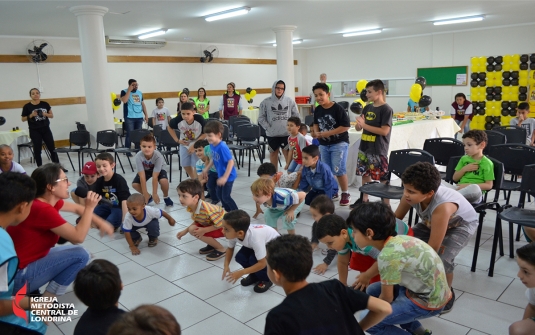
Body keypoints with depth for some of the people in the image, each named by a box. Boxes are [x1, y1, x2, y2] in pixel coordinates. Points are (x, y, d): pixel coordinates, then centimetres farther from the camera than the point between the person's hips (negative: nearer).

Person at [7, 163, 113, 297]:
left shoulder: (47, 201, 2)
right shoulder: (43, 209, -25)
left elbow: (76, 208, 17)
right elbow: (78, 237, -23)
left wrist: (100, 222, 9)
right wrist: (90, 207, -18)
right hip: (17, 276, -10)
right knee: (80, 255, -13)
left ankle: (33, 291, 11)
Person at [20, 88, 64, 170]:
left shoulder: (45, 104, 2)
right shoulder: (27, 106, -5)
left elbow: (52, 115, 8)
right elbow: (23, 119, 1)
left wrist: (45, 114, -12)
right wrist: (31, 115, -15)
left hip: (46, 129, 2)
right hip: (34, 131, -2)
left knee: (52, 148, 5)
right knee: (37, 150, 3)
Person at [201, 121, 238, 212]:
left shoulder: (222, 147, -30)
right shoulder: (212, 145, -6)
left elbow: (231, 162, -30)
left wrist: (225, 177, -30)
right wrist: (206, 169, 16)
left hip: (228, 176, -9)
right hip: (221, 175, 9)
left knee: (226, 196, 0)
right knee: (219, 194, 20)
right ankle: (228, 211, 39)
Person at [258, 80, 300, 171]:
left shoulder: (290, 101, 0)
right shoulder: (266, 102, -3)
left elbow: (296, 116, 5)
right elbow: (261, 118, -1)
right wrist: (268, 128, -10)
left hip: (287, 133, 0)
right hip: (272, 134, 0)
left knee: (288, 153, 5)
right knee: (273, 153, 13)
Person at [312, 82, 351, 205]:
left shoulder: (337, 108, -17)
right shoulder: (317, 110, 3)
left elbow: (346, 126, -18)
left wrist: (328, 133, -20)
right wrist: (317, 133, -3)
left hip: (339, 144, -6)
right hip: (324, 145, 7)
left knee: (338, 170, -7)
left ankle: (345, 194, 9)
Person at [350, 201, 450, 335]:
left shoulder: (389, 254, -27)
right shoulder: (396, 240, -4)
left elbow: (387, 298, -11)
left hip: (428, 302, -8)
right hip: (432, 291, 8)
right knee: (372, 290, 14)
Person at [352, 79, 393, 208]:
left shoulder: (386, 109, -11)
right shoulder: (367, 108, 10)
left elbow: (384, 131, -19)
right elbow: (358, 127, 13)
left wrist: (364, 125, -18)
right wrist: (358, 124, -11)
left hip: (378, 150, -7)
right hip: (364, 147, 7)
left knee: (383, 177, -3)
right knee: (365, 174, 15)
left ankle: (386, 205, 5)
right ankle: (364, 199, 30)